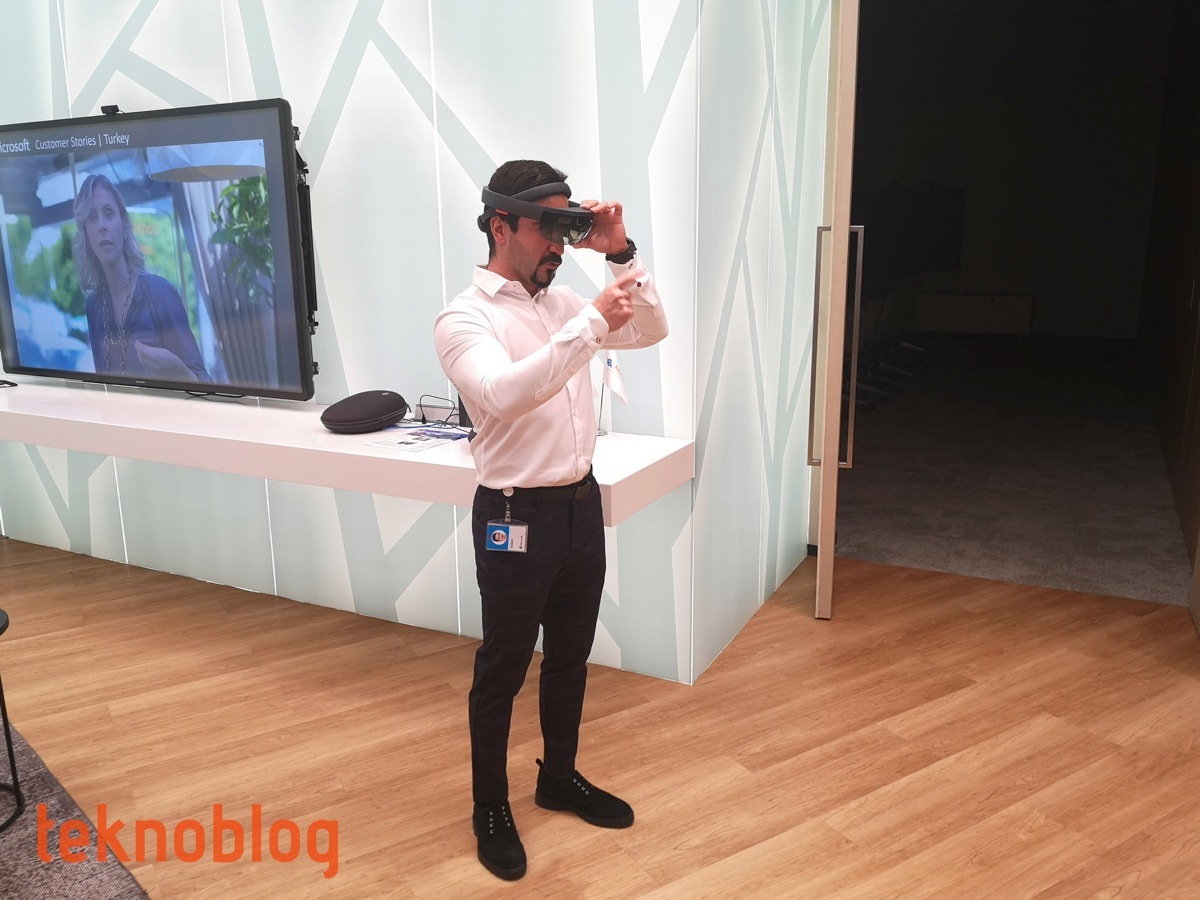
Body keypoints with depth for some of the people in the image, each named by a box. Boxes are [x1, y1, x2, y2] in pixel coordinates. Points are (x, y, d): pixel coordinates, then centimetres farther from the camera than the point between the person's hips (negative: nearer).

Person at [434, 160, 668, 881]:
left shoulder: (563, 303, 8)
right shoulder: (465, 319, -14)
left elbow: (653, 331, 10)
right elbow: (504, 395, -32)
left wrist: (621, 254, -2)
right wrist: (590, 323, -33)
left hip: (581, 505, 7)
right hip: (517, 518, -7)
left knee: (570, 660, 21)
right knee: (503, 671, 10)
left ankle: (560, 779, 42)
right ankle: (491, 808, 30)